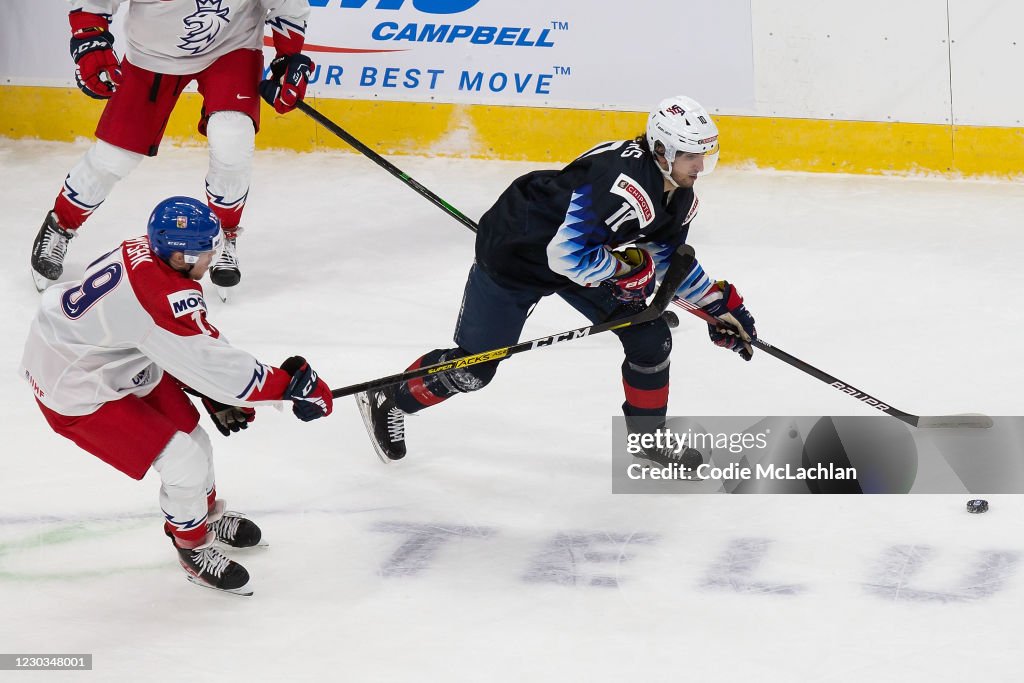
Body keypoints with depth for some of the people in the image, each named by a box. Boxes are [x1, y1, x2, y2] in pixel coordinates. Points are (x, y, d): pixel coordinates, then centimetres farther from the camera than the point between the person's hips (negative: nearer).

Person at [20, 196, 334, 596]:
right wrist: (291, 384, -25)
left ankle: (207, 515, 47)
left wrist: (219, 397, 5)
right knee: (184, 463, -7)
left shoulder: (143, 252, -8)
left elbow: (193, 343, 6)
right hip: (75, 391, -9)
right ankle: (194, 551, 19)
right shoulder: (162, 297, -37)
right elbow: (214, 364, -33)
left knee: (188, 432, 19)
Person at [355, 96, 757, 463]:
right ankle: (388, 402, 26)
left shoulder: (680, 196, -7)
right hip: (517, 251, -8)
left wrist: (720, 305, 4)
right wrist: (626, 267, -26)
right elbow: (567, 254, -39)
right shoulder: (620, 182, -38)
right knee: (474, 367, 1)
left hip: (587, 253, 8)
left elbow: (671, 260, 11)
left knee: (650, 340, 0)